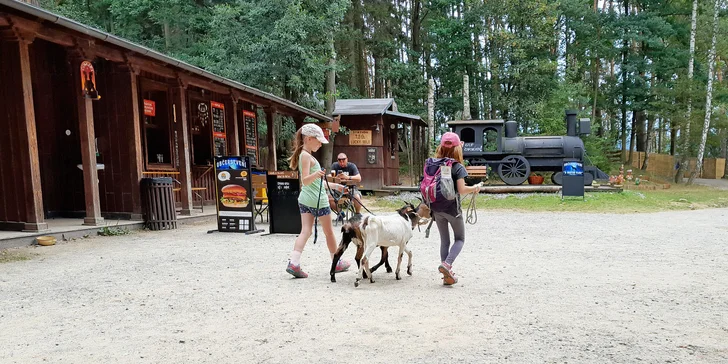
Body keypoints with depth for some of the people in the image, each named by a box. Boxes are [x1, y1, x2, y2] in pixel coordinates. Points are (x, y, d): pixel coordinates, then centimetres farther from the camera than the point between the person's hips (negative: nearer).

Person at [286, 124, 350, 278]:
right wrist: (316, 174, -43)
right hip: (317, 200, -8)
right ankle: (337, 263, 22)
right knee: (329, 232, 8)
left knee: (305, 231, 1)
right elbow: (305, 180, -23)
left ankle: (294, 263, -14)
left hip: (304, 199, 8)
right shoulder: (307, 155, -14)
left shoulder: (303, 154, 16)